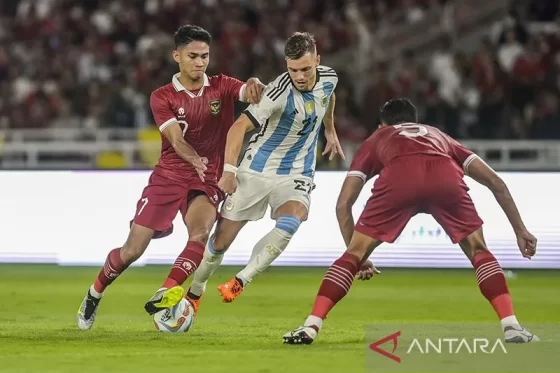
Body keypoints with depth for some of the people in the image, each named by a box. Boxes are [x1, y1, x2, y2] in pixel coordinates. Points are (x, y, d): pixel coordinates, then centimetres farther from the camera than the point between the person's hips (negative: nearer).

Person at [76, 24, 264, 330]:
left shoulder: (221, 87, 2)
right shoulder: (162, 97, -2)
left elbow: (254, 94, -17)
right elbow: (176, 139, -18)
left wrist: (255, 86, -42)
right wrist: (195, 160, -39)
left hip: (208, 181, 0)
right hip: (168, 176, 0)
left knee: (200, 233, -32)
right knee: (132, 250, -1)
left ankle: (167, 293, -36)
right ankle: (95, 293, 24)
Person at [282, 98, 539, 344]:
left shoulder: (376, 140, 40)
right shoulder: (439, 136, 45)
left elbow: (343, 204, 31)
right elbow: (495, 182, 36)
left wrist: (358, 257, 38)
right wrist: (520, 230, 40)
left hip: (398, 176, -1)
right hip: (445, 177, 1)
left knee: (354, 254, 14)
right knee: (479, 251, 20)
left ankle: (311, 326, 5)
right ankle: (511, 327, 6)